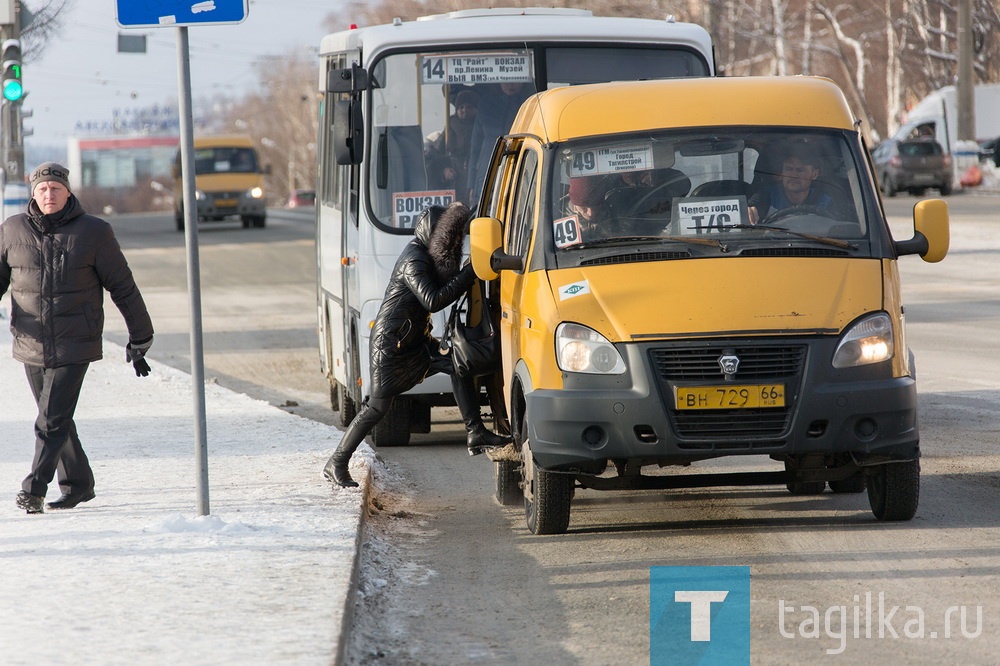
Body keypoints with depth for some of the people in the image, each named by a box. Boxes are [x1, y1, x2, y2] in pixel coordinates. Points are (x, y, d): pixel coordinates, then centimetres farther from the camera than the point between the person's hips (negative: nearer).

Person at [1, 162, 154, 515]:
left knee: (52, 420, -13)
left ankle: (34, 490, -13)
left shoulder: (93, 232, -3)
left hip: (75, 346, -4)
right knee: (55, 419, 12)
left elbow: (123, 287, 3)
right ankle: (78, 484, 26)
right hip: (31, 345, 4)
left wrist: (139, 339, 5)